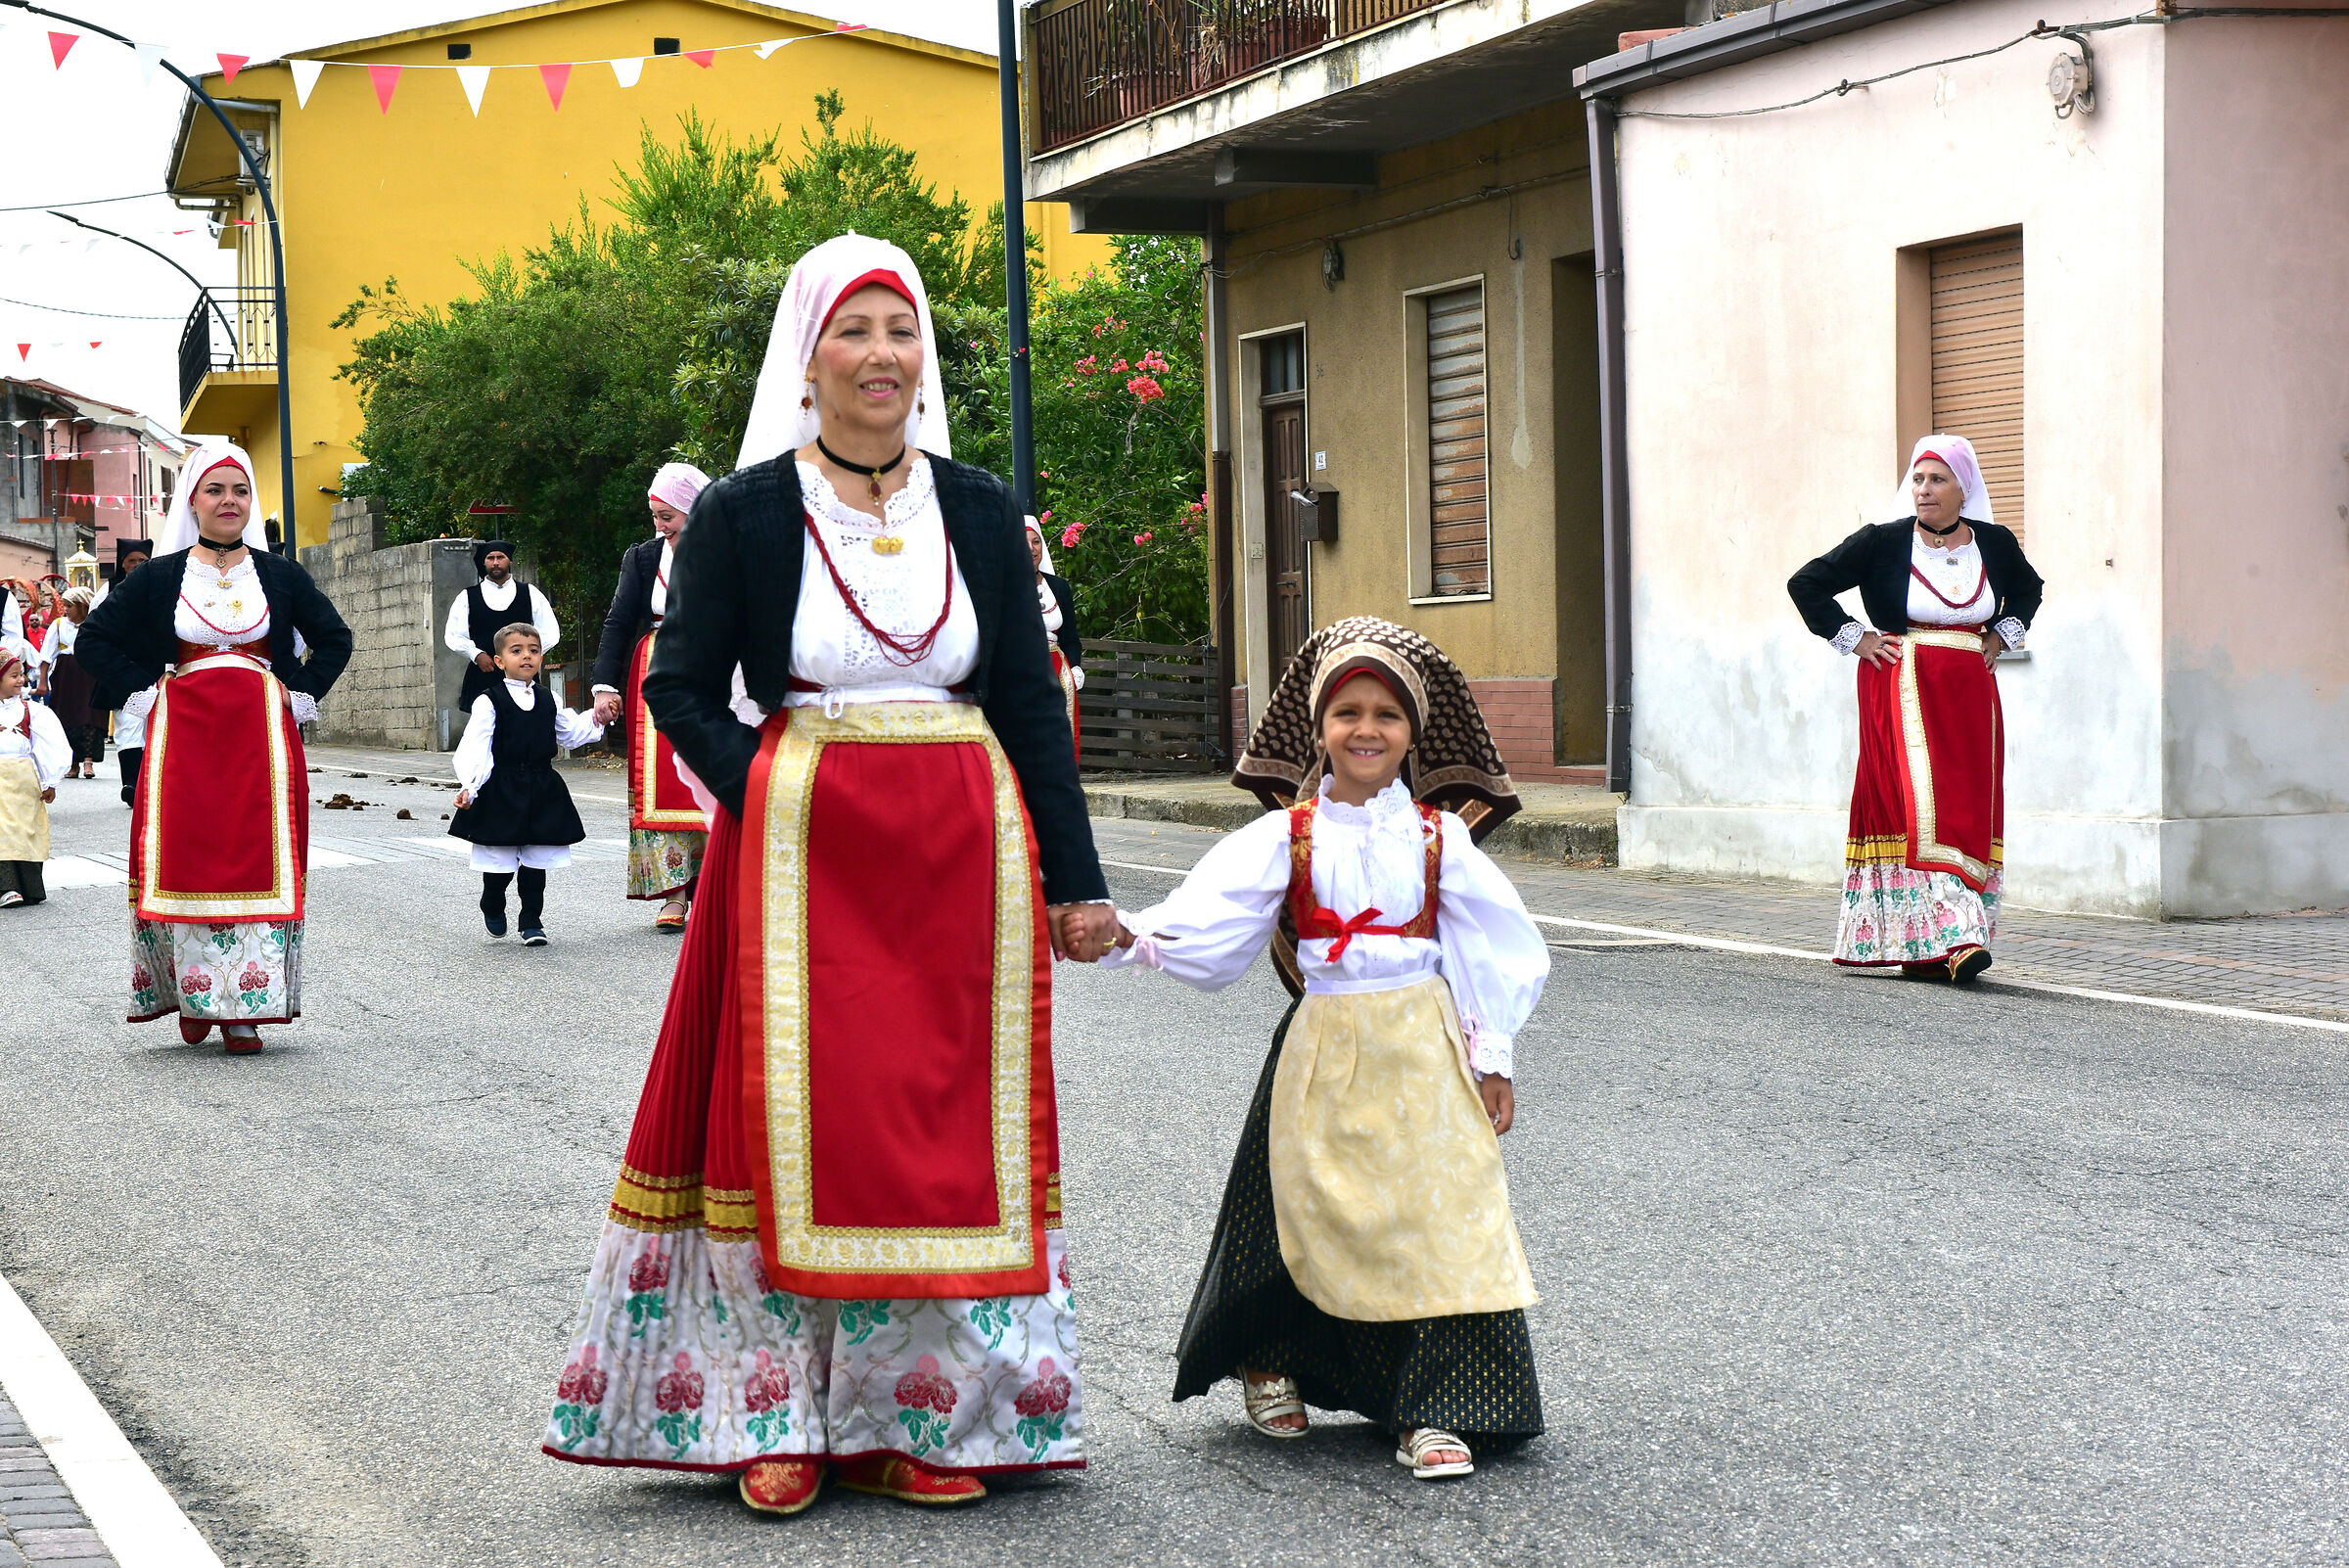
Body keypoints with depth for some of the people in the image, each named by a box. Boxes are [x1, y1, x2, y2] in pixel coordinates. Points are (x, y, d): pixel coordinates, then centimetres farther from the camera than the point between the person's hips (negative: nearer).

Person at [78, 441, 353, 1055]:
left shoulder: (281, 576, 8)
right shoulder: (158, 578, 5)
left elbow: (335, 640, 17)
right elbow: (94, 638, 10)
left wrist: (302, 694, 5)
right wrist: (139, 692, 1)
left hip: (261, 738, 1)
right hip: (183, 736, 0)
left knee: (258, 862, -4)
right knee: (185, 861, -4)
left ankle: (244, 1008, -1)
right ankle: (195, 995, 8)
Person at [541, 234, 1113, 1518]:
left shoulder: (978, 509, 7)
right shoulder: (742, 511, -1)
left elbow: (1032, 700, 8)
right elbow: (681, 687, 2)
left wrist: (1073, 879, 3)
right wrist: (772, 801, -13)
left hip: (965, 853, 3)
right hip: (800, 855, -3)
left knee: (952, 1123, 4)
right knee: (792, 1116, -1)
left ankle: (922, 1416, 14)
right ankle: (778, 1413, 8)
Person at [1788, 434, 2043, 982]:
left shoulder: (1995, 544, 8)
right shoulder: (1882, 543, -3)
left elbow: (2028, 590, 30)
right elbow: (1806, 584, 2)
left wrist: (2003, 634, 15)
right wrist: (1853, 637, -1)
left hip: (1970, 693, 4)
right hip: (1901, 687, -4)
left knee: (1970, 811, 1)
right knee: (1922, 806, -17)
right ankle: (1951, 937, -24)